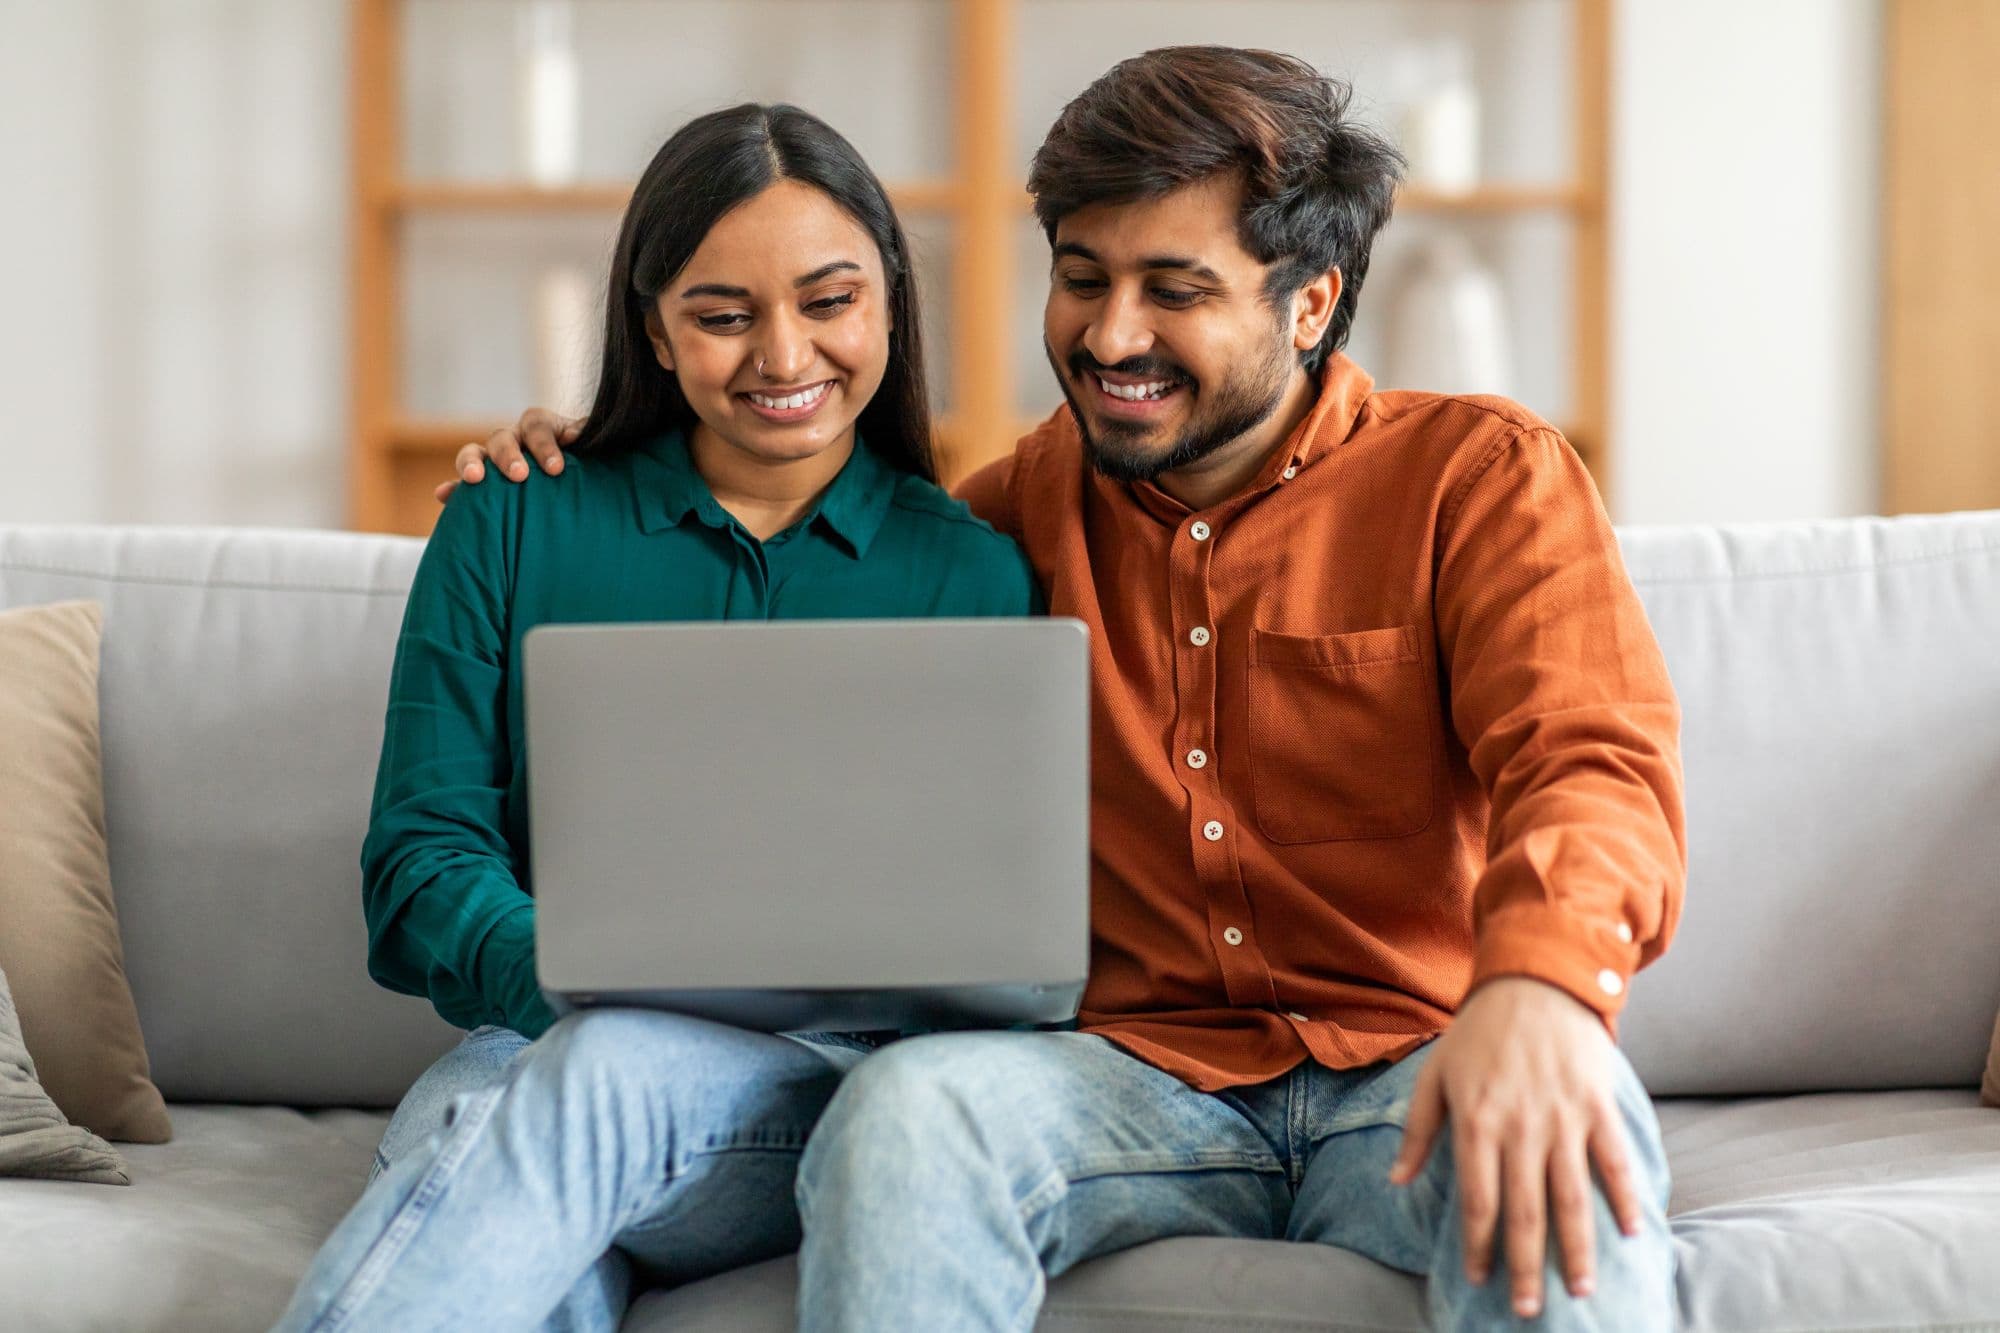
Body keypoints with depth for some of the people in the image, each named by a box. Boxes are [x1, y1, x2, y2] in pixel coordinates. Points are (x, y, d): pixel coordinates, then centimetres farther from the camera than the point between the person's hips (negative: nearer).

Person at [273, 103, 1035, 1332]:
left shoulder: (976, 574, 11)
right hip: (526, 1052, 1)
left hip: (829, 1092, 0)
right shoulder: (512, 526, 13)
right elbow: (424, 857, 5)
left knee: (616, 1068, -38)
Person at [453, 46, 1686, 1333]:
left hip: (1415, 1072, -3)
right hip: (1144, 1074, 3)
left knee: (1561, 1136, -38)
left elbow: (1594, 760, -14)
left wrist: (1534, 984, -37)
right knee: (906, 1106, -29)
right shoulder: (1035, 502, 15)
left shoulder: (1481, 477, 2)